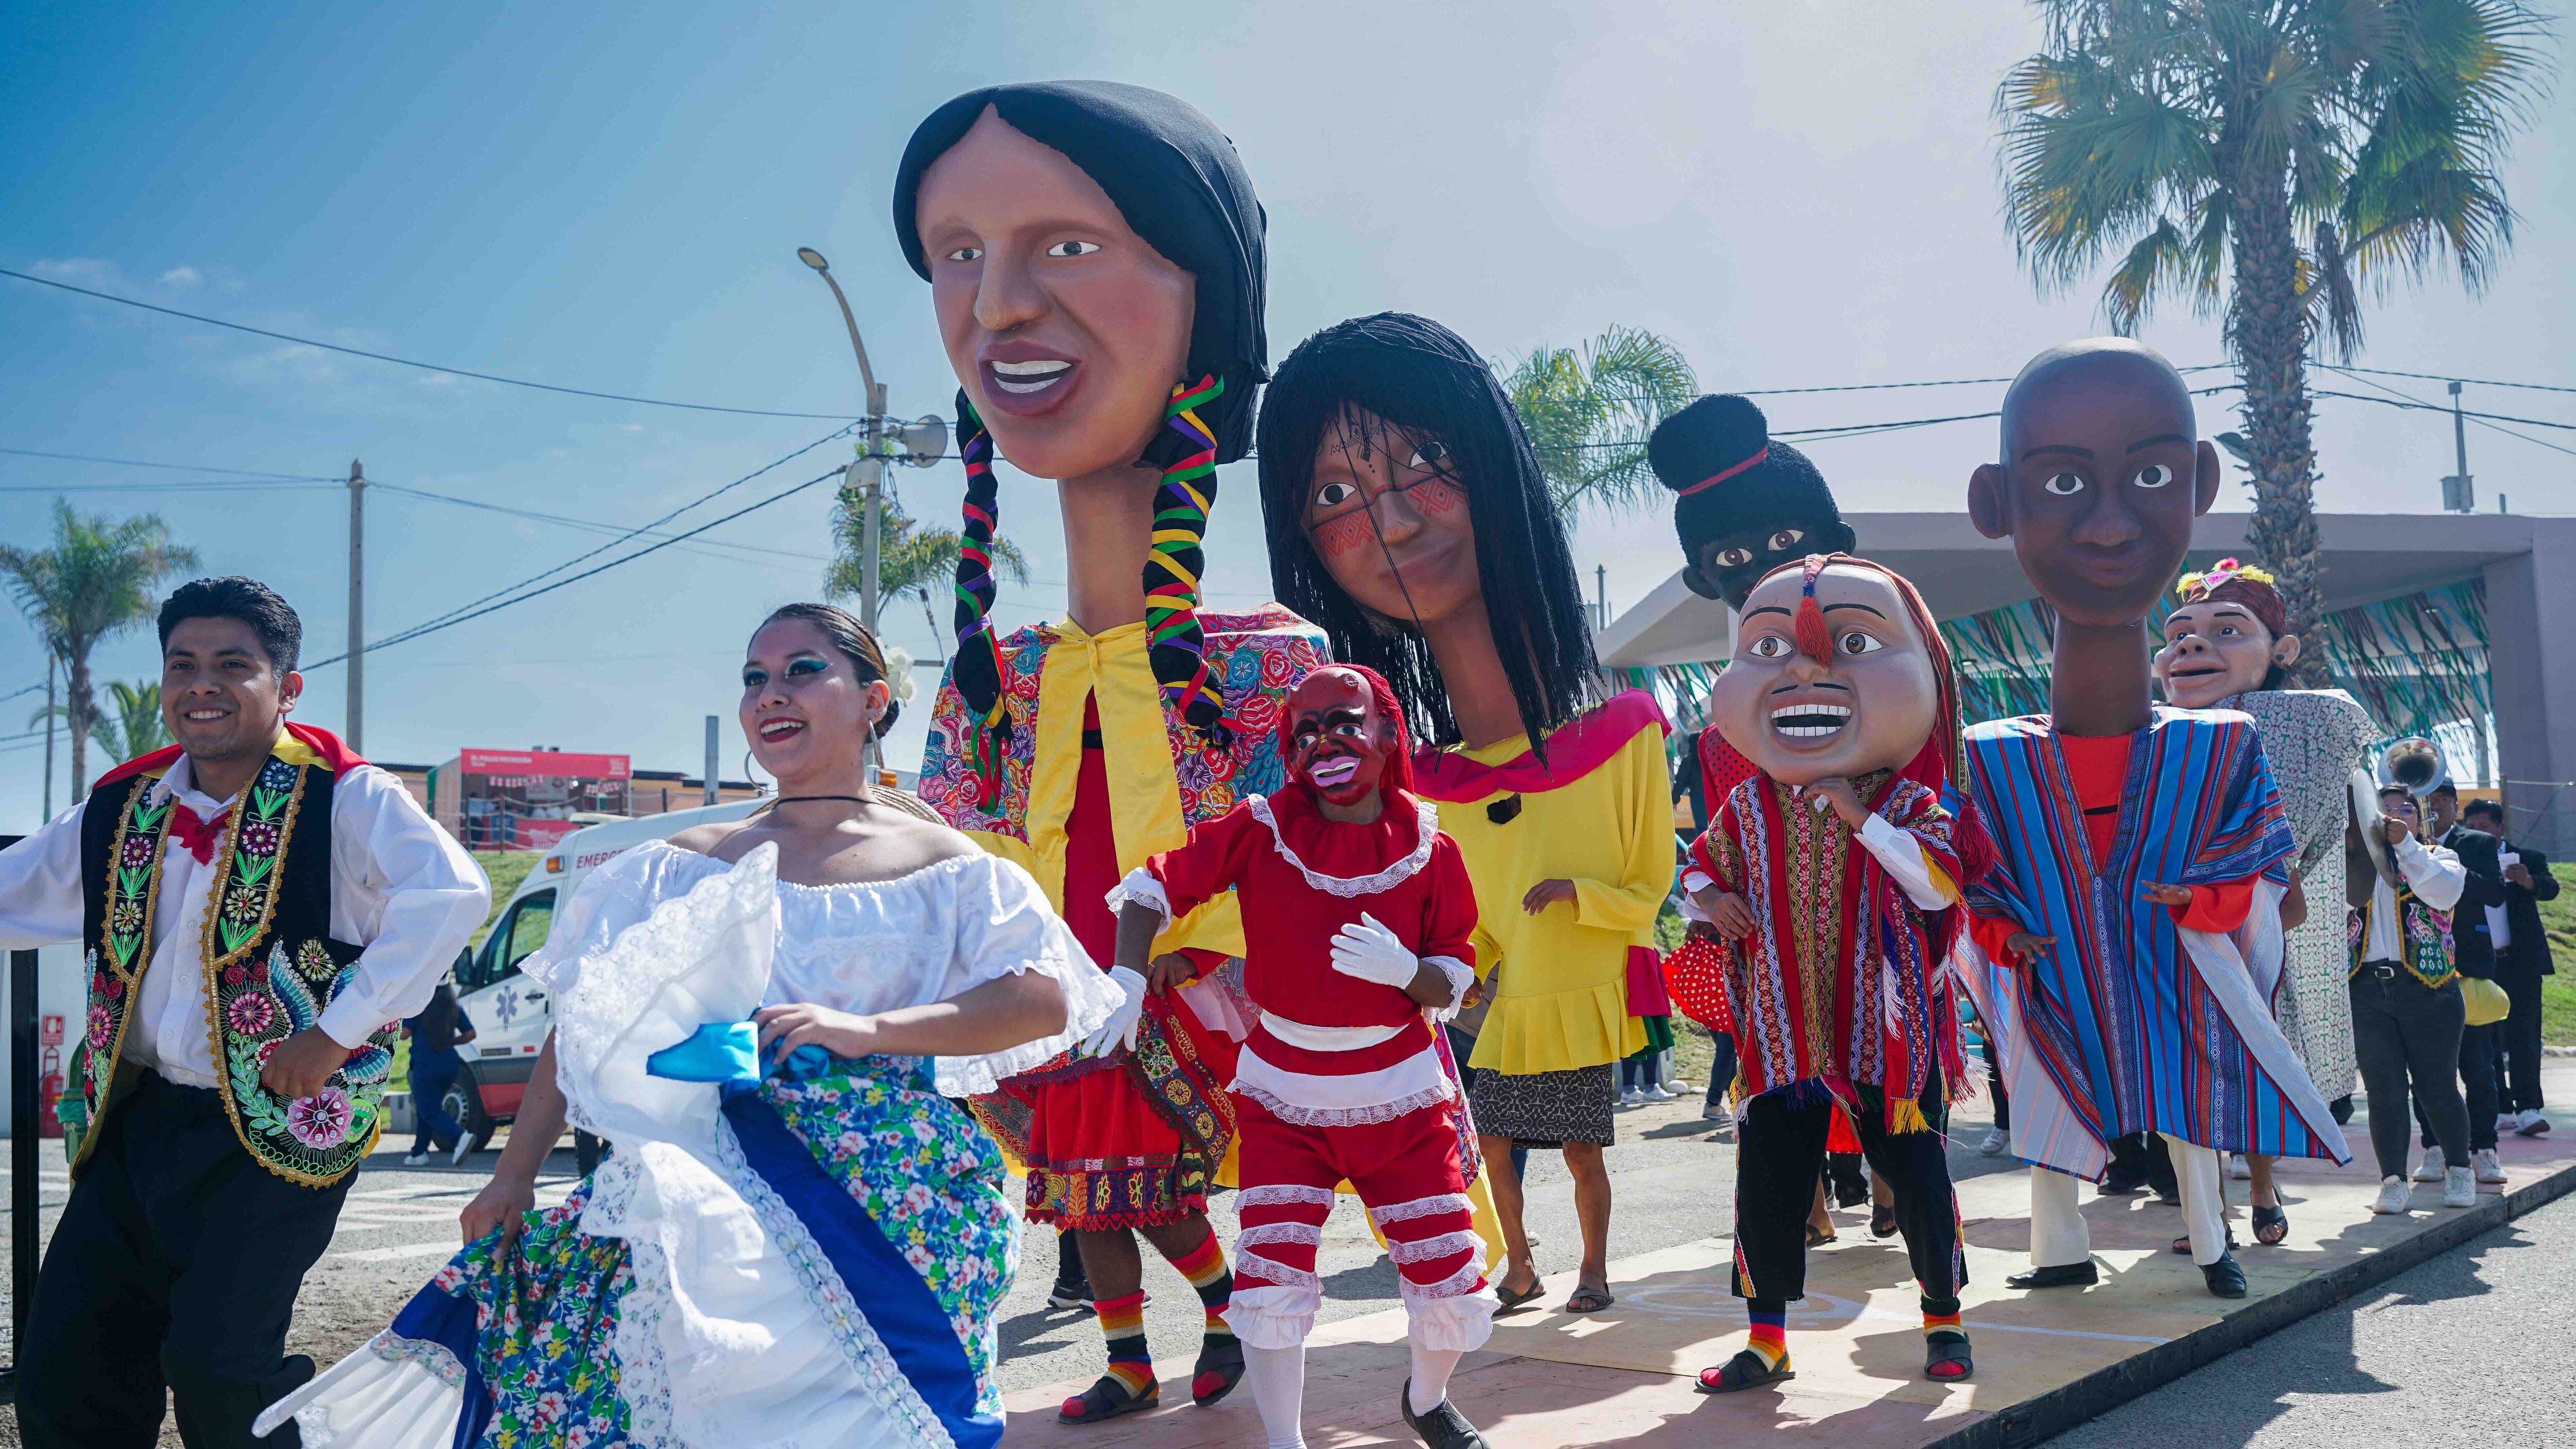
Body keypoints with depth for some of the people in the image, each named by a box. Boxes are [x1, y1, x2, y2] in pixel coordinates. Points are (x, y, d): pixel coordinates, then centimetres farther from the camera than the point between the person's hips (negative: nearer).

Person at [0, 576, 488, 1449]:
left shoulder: (342, 801, -10)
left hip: (280, 1127, -6)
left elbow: (449, 896, -26)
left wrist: (335, 1033, -24)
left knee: (213, 1366, -15)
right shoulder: (120, 812, 8)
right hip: (139, 1117, 6)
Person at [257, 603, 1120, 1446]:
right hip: (707, 1184, 3)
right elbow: (585, 1022, 15)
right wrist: (514, 1174, 6)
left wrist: (867, 1029, -13)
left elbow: (1045, 1001, -4)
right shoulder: (684, 866, 16)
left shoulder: (940, 865, 7)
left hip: (884, 1188, -2)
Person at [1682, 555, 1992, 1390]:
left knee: (1917, 1178, 6)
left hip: (1886, 1032, -2)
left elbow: (1941, 885, -20)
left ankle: (1943, 1318, 29)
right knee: (1766, 1182, 4)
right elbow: (1703, 861, 17)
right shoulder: (1749, 807, 3)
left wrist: (1864, 818, -25)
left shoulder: (1909, 804, -6)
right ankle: (1767, 1337, 18)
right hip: (1782, 1032, 3)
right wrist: (1708, 897, -5)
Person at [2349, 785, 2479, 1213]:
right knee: (2384, 1089, -2)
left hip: (2427, 987, -2)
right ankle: (2393, 1181, 3)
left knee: (2438, 1087, 3)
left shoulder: (2437, 857, 10)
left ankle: (2458, 1170, 24)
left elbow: (2446, 891, -13)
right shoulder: (2355, 864, 16)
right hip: (2367, 989, 2)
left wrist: (2406, 845, -21)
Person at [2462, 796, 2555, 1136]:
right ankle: (2500, 1110, 11)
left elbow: (2550, 889, -12)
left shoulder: (2528, 859, 5)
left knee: (2523, 1037, -8)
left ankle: (2528, 1109, -8)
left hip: (2521, 964, -2)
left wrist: (2529, 881, -33)